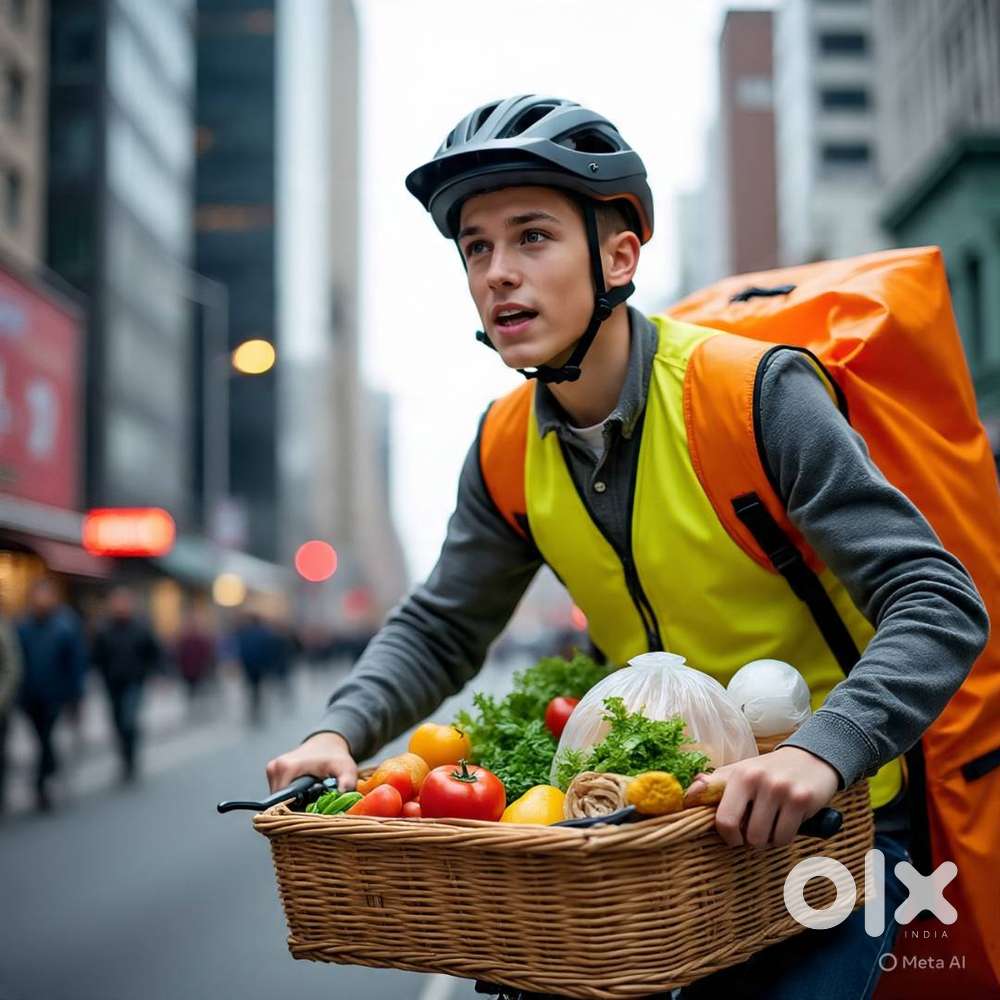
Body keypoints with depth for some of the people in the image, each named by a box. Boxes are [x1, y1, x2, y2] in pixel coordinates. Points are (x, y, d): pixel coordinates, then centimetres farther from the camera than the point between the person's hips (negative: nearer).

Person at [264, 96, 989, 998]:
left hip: (824, 819, -4)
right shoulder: (507, 450, -2)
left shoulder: (757, 393, -20)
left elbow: (940, 604, -23)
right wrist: (339, 732, -9)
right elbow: (438, 631, 9)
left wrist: (823, 751, -39)